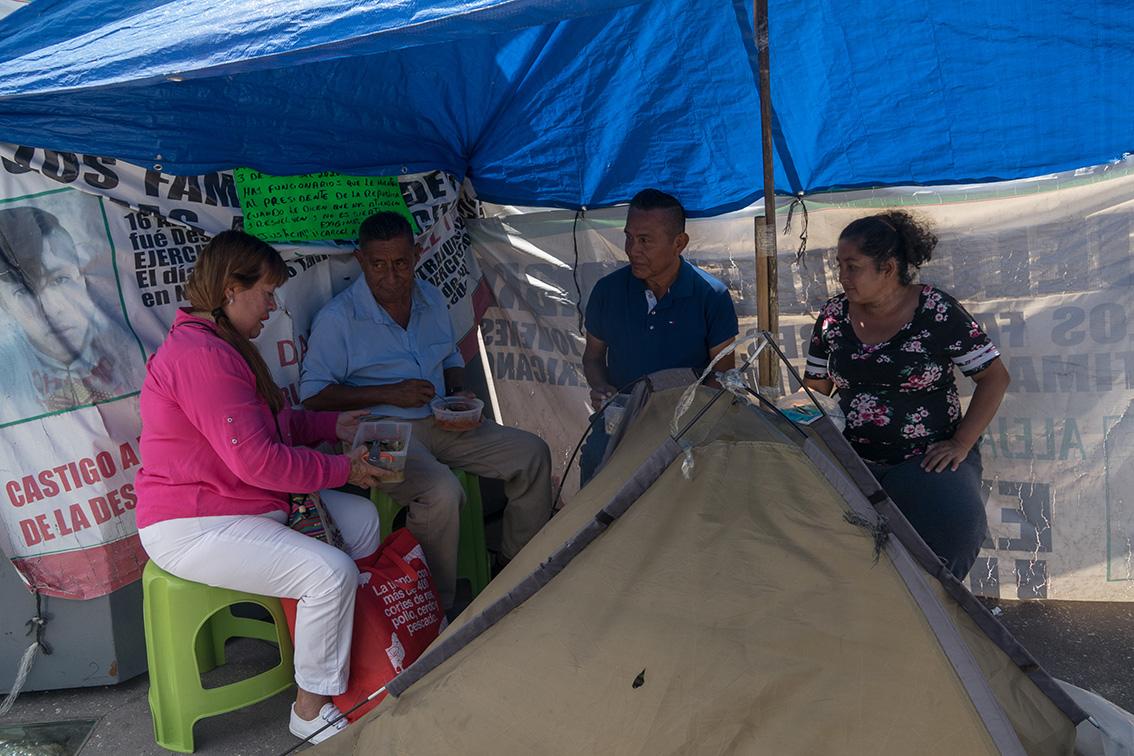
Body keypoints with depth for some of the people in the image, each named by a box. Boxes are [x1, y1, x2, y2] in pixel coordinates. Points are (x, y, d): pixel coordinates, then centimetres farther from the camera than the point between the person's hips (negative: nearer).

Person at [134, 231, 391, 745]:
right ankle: (311, 711, -5)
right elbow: (257, 459, -27)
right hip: (191, 528, -11)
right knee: (331, 572, -24)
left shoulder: (219, 345, 14)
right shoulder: (202, 355, -24)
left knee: (361, 519, 6)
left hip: (247, 503, 11)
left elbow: (269, 423, 24)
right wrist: (344, 469, -16)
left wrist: (333, 425, 9)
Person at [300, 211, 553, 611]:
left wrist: (460, 393, 0)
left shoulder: (432, 300, 10)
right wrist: (389, 393, -19)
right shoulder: (337, 318, -10)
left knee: (532, 453, -2)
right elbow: (313, 394, -12)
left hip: (440, 423, 7)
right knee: (443, 493, -34)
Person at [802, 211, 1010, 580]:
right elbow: (814, 390, 14)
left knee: (950, 528, -30)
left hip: (928, 457, -3)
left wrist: (962, 444, -9)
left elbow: (994, 376, -1)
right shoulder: (833, 316, 5)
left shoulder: (937, 311, -6)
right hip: (854, 460, 3)